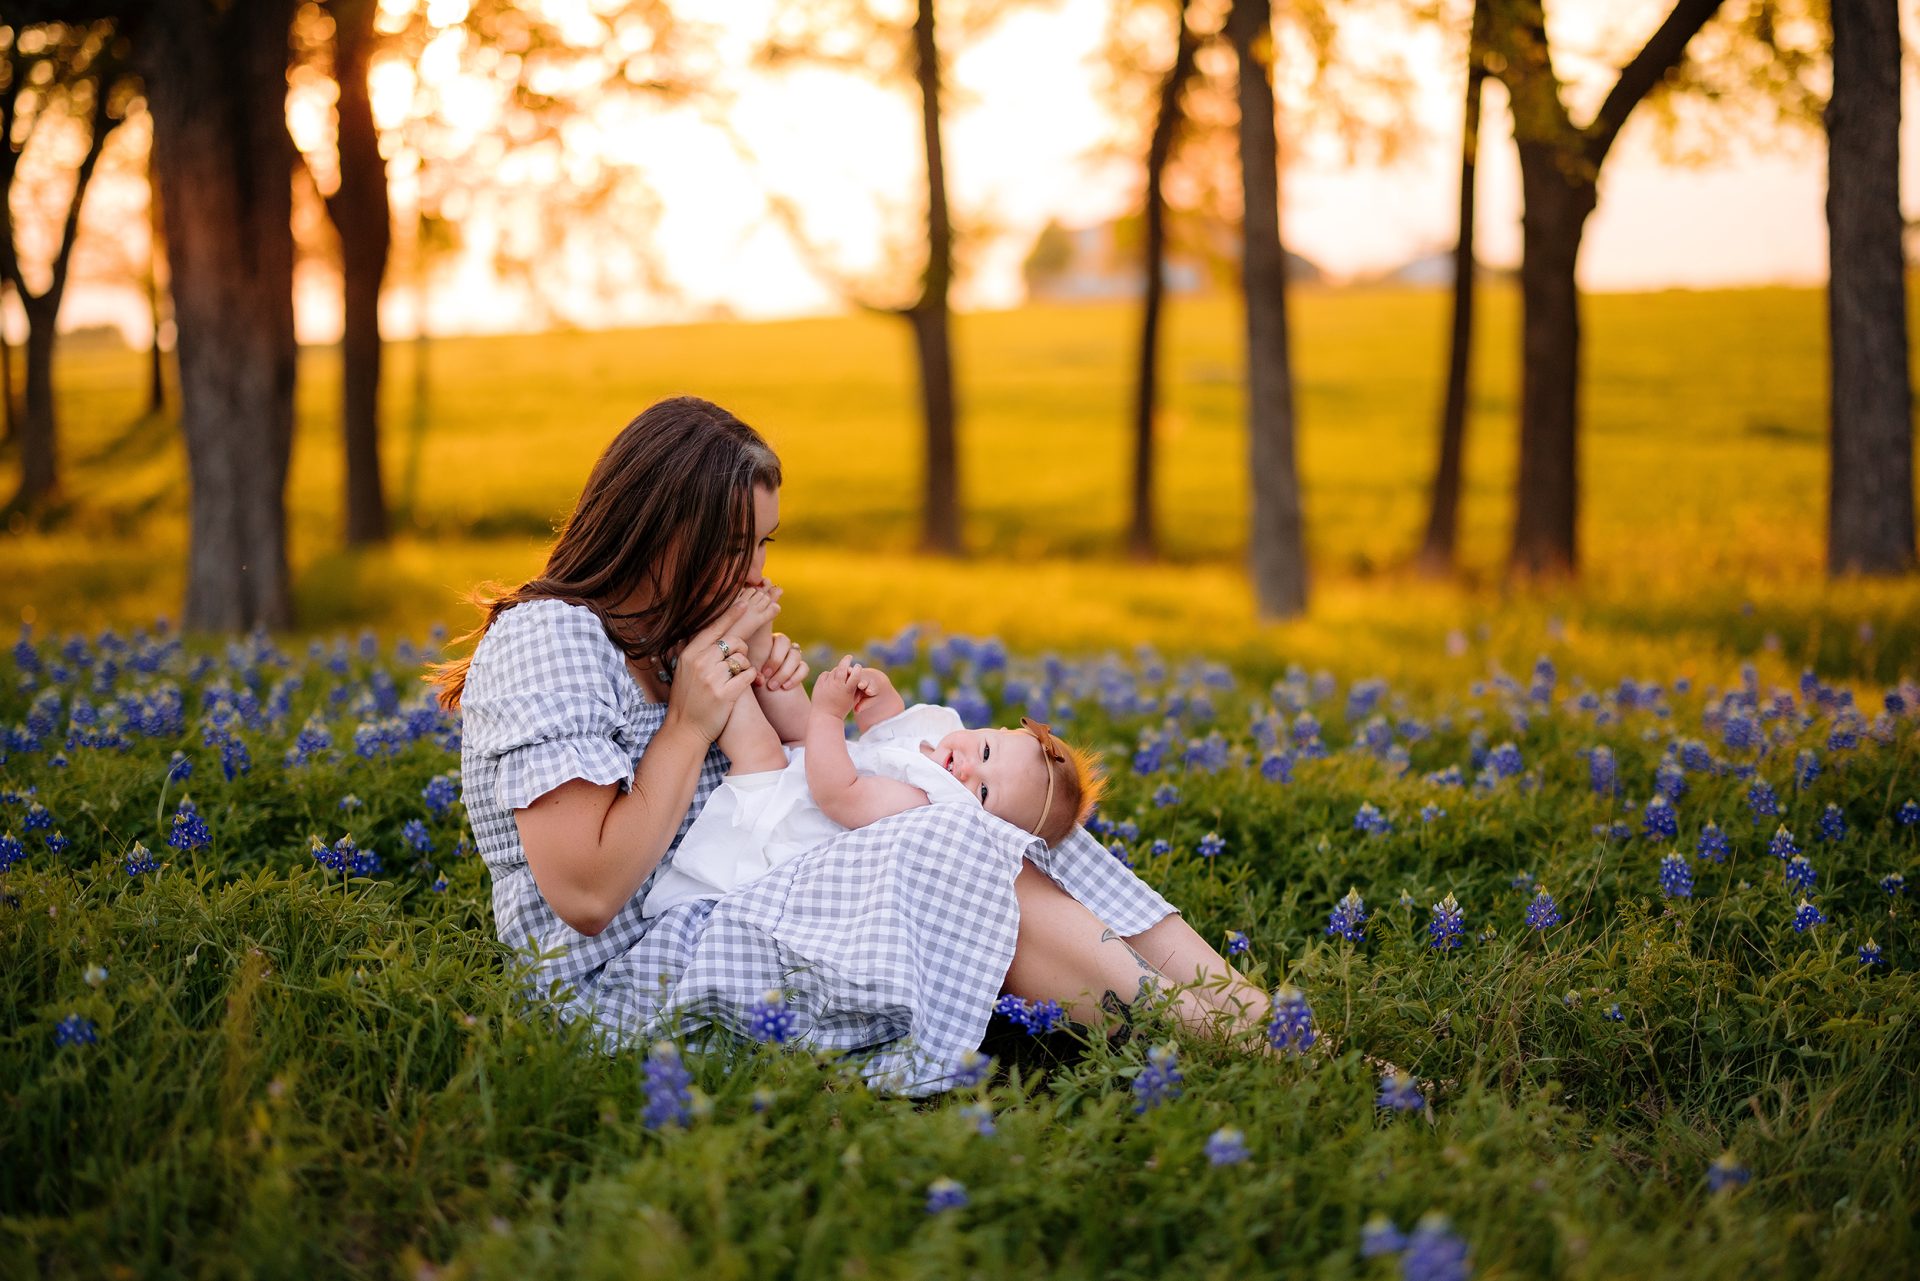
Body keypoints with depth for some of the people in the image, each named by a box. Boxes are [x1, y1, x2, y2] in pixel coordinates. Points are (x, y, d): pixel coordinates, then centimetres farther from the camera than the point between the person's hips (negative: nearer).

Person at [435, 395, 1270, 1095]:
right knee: (951, 856, -23)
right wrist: (691, 724, -18)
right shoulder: (548, 641, -15)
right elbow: (587, 896, -22)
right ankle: (1191, 1033, -18)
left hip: (712, 927, 9)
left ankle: (1218, 994, -12)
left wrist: (782, 705, -3)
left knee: (1010, 825, -4)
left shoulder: (669, 641, 13)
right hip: (618, 982, -9)